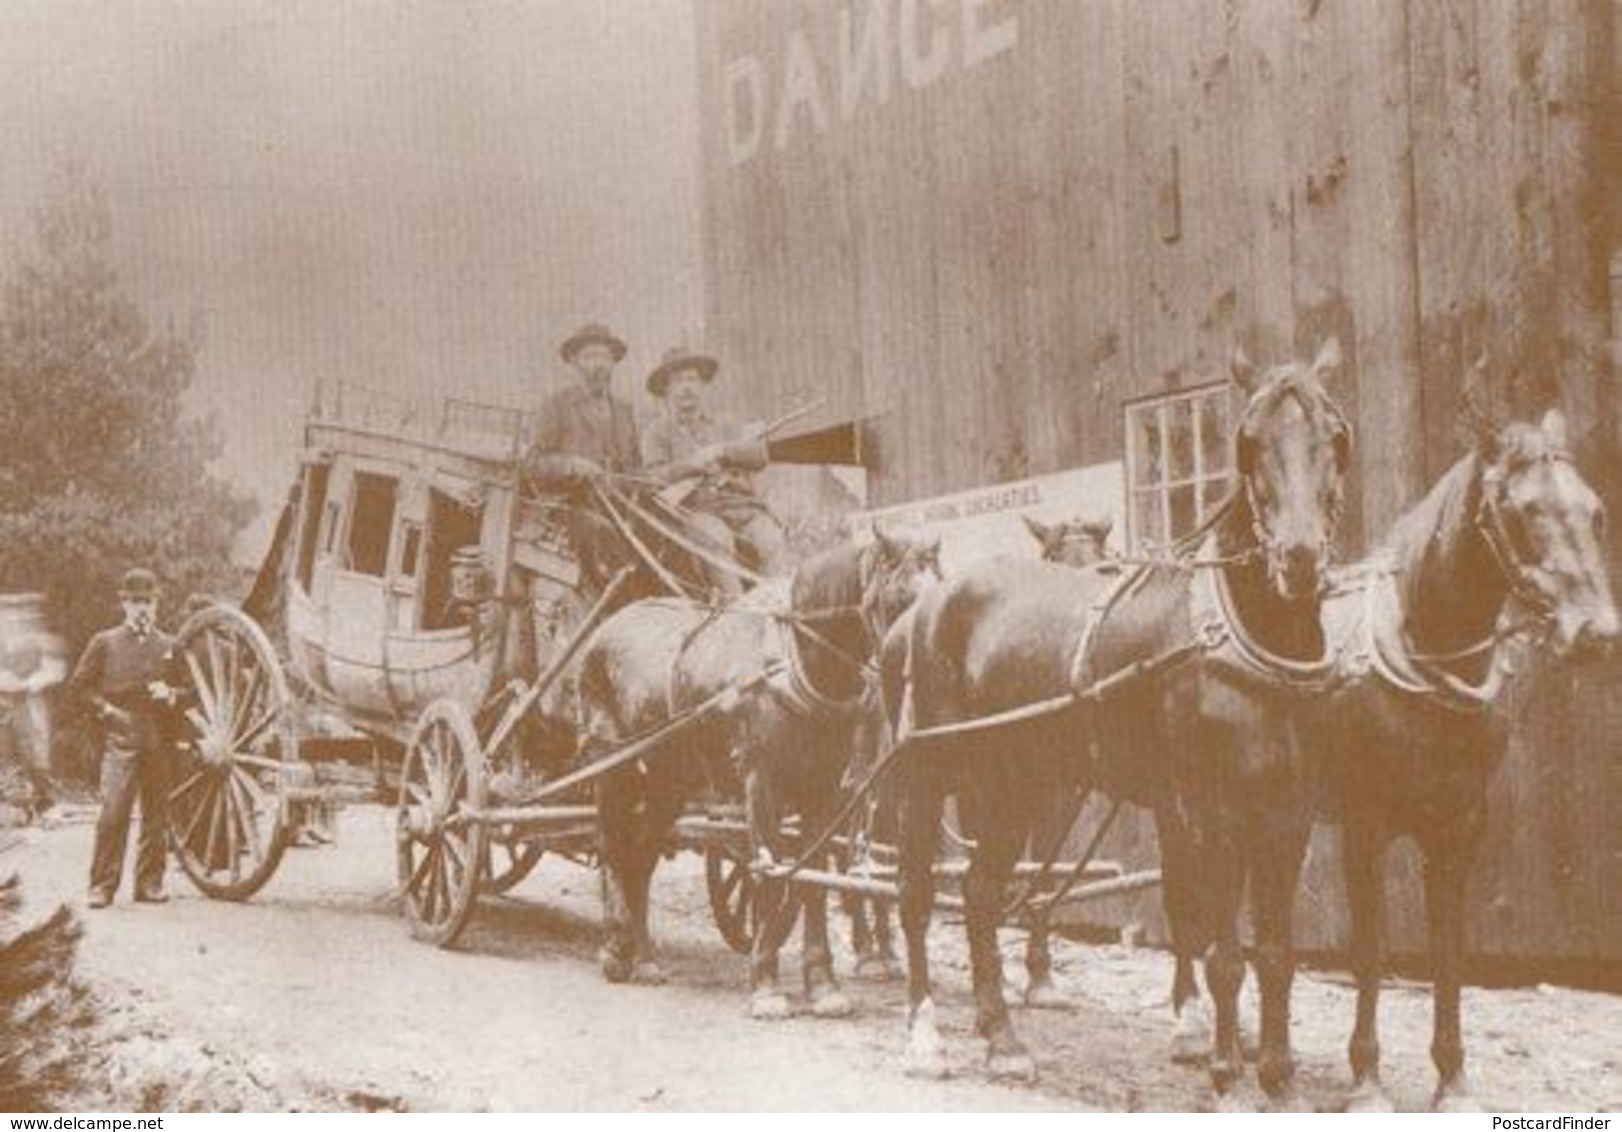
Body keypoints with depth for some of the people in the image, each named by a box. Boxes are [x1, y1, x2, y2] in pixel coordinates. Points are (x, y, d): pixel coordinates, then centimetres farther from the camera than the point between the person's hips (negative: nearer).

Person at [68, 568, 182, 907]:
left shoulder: (170, 646, 14)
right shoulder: (104, 643, 8)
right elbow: (78, 686, 8)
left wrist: (171, 695, -3)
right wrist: (105, 708, -5)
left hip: (159, 742, 3)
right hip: (120, 740, -3)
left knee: (156, 815, 3)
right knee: (113, 811, -12)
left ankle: (149, 883, 12)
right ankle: (102, 885, -8)